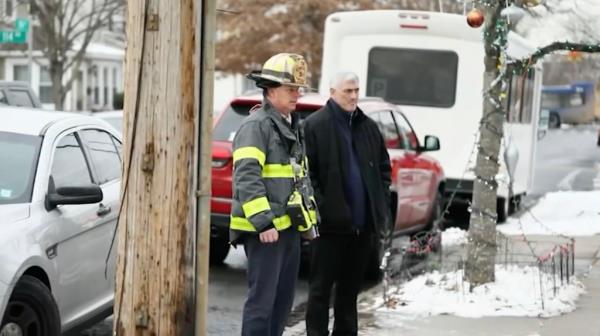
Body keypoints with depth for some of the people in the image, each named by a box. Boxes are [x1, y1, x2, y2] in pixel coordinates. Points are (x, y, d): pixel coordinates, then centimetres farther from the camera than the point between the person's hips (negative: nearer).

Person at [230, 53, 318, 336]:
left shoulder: (291, 126, 19)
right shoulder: (257, 125, -12)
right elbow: (247, 177, -21)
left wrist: (310, 215, 19)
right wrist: (263, 222, -25)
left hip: (289, 227, 9)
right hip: (265, 230, -9)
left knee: (283, 299, 14)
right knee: (262, 299, -9)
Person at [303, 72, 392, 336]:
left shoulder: (369, 127, 14)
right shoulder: (315, 125, -6)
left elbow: (384, 167, 19)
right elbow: (306, 172, -9)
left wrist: (381, 202, 8)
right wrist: (319, 206, -16)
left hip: (364, 223, 6)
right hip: (331, 223, -6)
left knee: (351, 287, 15)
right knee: (321, 287, 1)